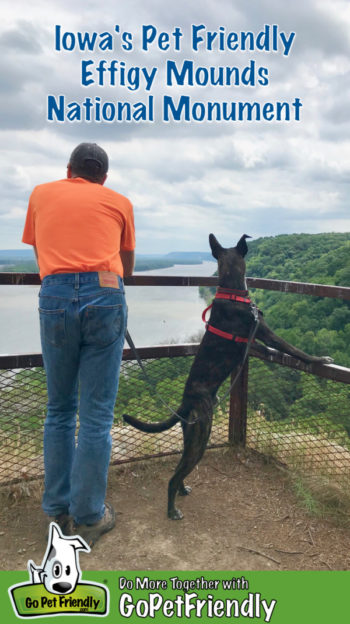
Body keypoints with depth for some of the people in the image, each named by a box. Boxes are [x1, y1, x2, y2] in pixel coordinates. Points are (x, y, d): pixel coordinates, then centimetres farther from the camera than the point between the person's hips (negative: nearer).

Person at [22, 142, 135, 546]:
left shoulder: (41, 195, 22)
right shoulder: (118, 202, 19)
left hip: (55, 297, 1)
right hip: (105, 297, -1)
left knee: (59, 410, 15)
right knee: (96, 415, 5)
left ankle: (59, 510, 24)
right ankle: (89, 517, 15)